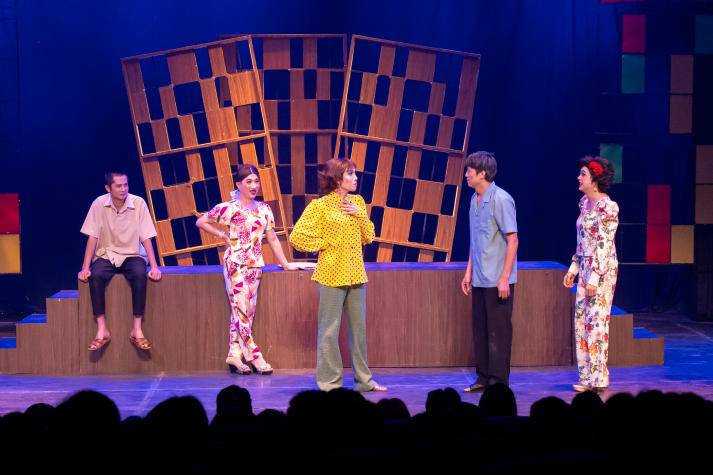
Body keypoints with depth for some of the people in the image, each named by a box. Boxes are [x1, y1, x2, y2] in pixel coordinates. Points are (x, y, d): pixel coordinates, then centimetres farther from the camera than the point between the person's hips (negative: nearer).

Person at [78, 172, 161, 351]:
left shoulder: (138, 203, -9)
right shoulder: (99, 204, -7)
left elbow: (146, 238, -7)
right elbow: (92, 237, -6)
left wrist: (154, 267, -15)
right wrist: (85, 268, -13)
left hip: (132, 255, -1)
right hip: (106, 255, 1)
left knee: (139, 275, -33)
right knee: (95, 276, -31)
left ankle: (137, 330, -27)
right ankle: (102, 331, -26)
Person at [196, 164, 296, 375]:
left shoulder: (263, 209, 9)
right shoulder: (229, 208, -5)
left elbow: (272, 239, 12)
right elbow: (201, 222, 1)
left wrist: (285, 264, 8)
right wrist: (223, 235, -2)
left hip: (255, 264, 5)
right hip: (235, 263, -5)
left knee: (247, 311, 4)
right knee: (241, 310, -7)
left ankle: (235, 354, 8)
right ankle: (254, 356, -6)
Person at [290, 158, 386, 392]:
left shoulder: (357, 202, 11)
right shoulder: (320, 206, -8)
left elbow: (368, 237, 12)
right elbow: (297, 237, -11)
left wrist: (360, 214, -3)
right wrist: (326, 244, -7)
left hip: (356, 274, 6)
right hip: (332, 275, -6)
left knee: (359, 327, 11)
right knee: (329, 330, -2)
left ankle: (363, 380, 20)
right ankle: (330, 383, 4)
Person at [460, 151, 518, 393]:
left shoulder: (501, 199, -14)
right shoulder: (475, 199, 11)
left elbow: (512, 240, -16)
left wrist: (504, 278, -19)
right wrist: (469, 271, 17)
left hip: (497, 280, -8)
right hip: (479, 279, 8)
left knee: (498, 332, -2)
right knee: (480, 329, 11)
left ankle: (498, 383, 3)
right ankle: (484, 379, 19)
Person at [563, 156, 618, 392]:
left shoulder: (606, 207, -15)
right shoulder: (585, 202, 12)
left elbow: (604, 245, -18)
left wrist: (595, 278, -20)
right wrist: (574, 268, 17)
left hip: (601, 268, -9)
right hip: (586, 267, 9)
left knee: (596, 320, -6)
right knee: (581, 319, 9)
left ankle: (598, 379, 0)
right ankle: (588, 377, 15)